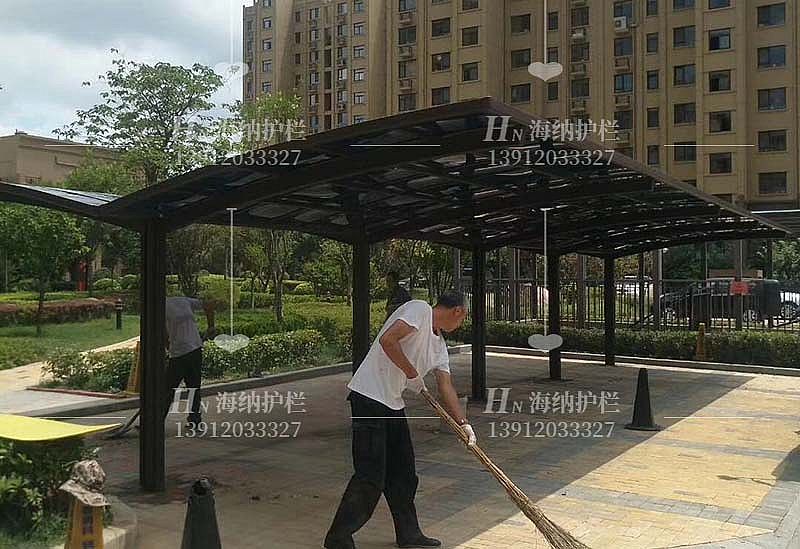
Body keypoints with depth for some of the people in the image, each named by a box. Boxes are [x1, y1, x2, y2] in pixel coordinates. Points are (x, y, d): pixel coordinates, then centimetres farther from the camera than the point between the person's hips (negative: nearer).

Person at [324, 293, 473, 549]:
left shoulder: (439, 345, 16)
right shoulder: (419, 309, -11)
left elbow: (446, 387, 16)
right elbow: (387, 340, -23)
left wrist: (463, 423, 9)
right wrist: (412, 374, -13)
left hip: (393, 404, 10)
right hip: (369, 396, -10)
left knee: (404, 472, 15)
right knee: (370, 476, -8)